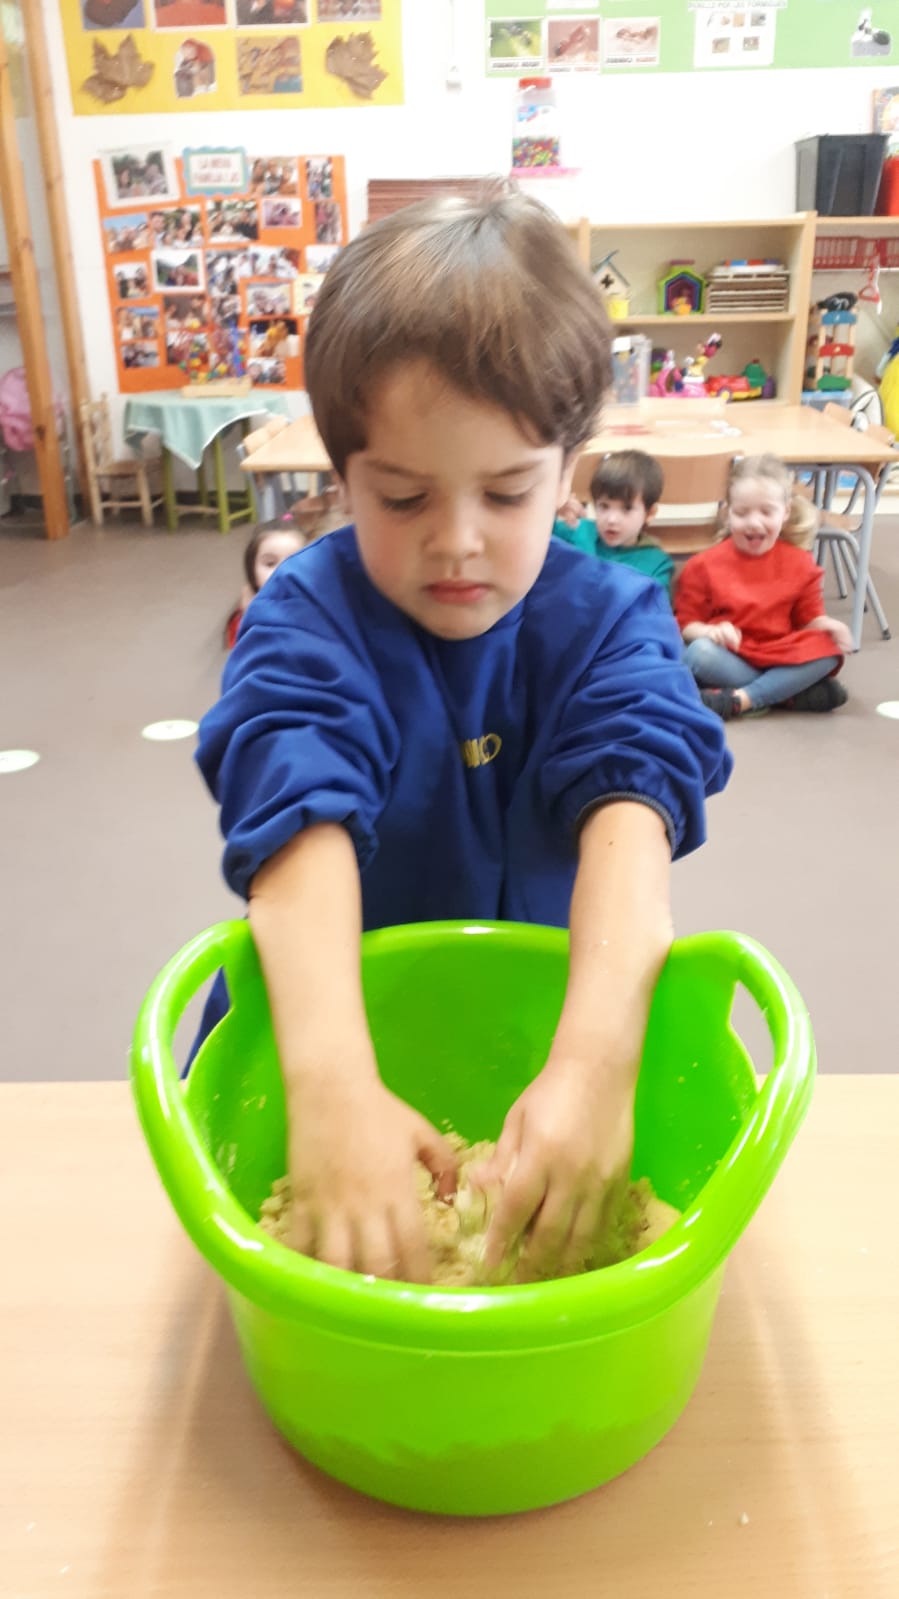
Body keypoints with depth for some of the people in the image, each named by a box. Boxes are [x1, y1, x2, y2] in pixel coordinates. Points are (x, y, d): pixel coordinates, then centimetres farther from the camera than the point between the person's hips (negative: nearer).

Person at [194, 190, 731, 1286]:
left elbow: (630, 807, -24)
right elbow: (302, 824, -29)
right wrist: (331, 1082, -44)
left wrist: (595, 1055, -41)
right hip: (329, 1025, -1)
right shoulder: (303, 621, -13)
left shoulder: (610, 621, -7)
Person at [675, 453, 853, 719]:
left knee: (828, 650, -24)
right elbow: (686, 623, -4)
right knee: (699, 653, -33)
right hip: (729, 658, -2)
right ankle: (790, 692, -26)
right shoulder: (705, 565, -3)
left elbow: (809, 618, 9)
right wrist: (711, 631, -26)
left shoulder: (799, 563, 6)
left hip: (779, 659, 2)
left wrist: (828, 626, -14)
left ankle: (737, 700, -31)